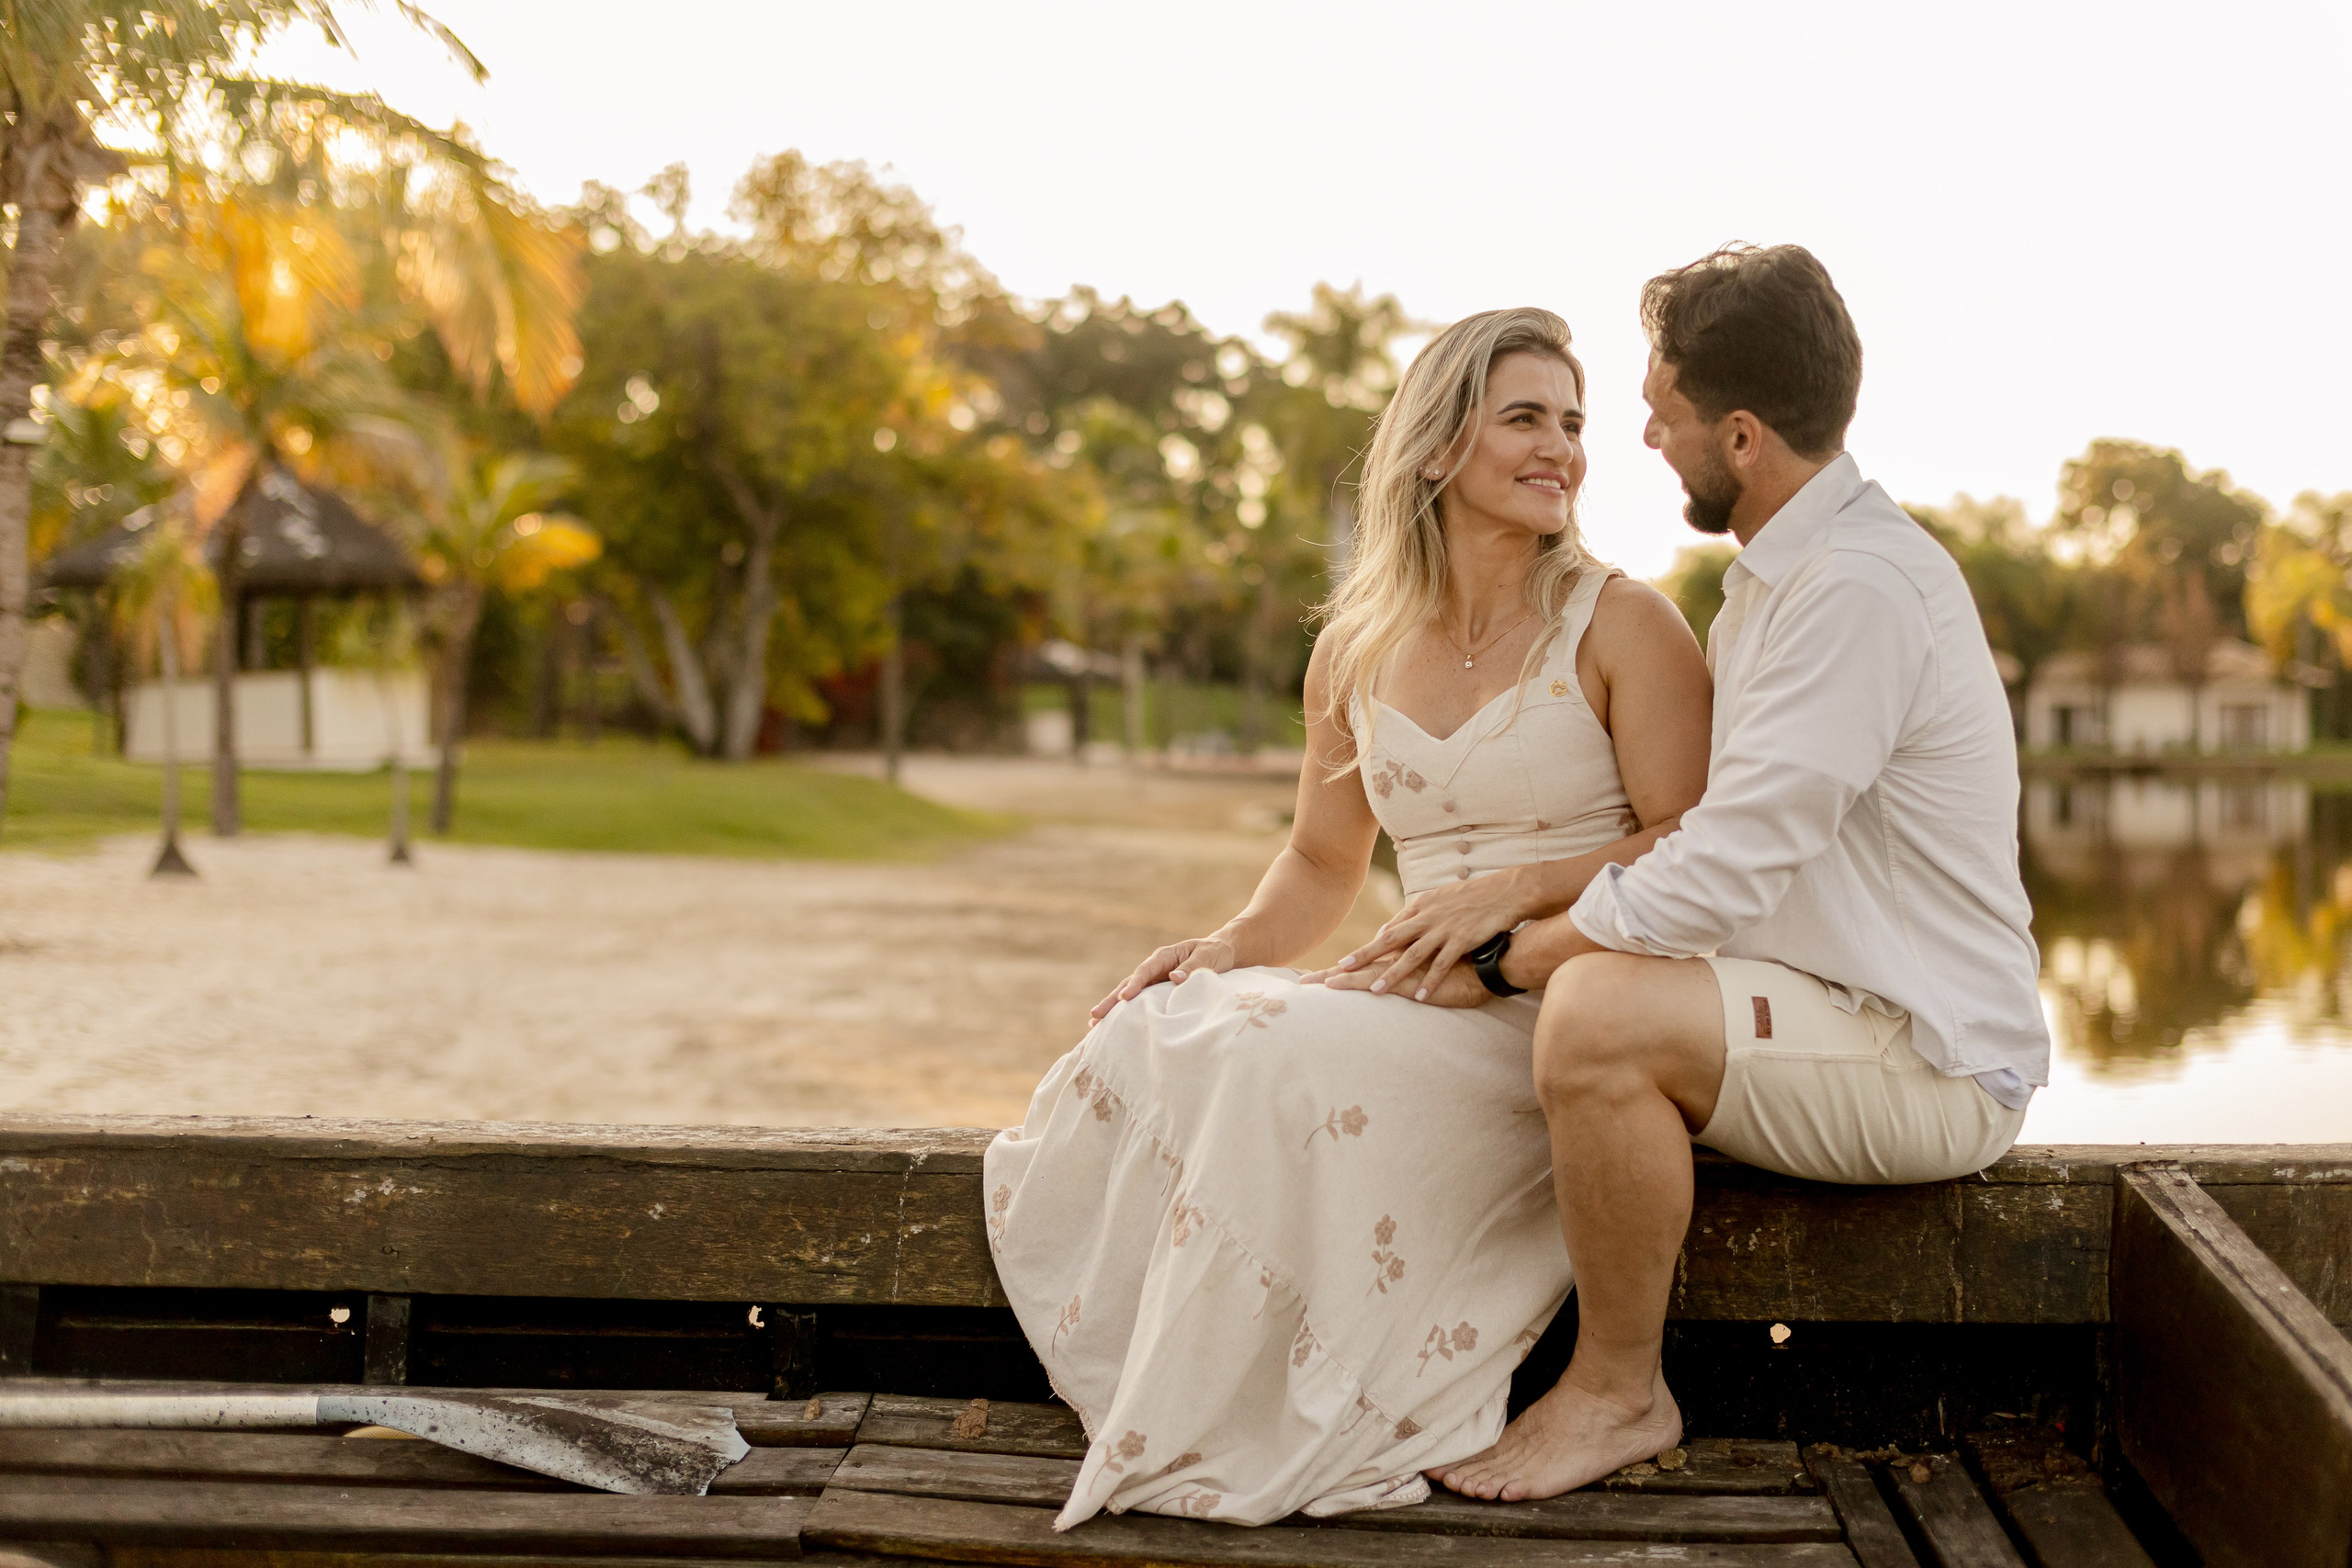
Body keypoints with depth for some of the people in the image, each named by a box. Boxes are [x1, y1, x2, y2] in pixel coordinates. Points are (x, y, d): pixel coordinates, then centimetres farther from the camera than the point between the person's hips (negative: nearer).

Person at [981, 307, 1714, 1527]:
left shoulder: (1621, 626, -3)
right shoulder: (1355, 655, 11)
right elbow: (1322, 862, 20)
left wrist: (1523, 889, -20)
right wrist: (1228, 946, 1)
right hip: (1438, 1003, 5)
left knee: (1298, 1060, -30)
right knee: (1158, 1036, -20)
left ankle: (1262, 1434, -14)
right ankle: (1160, 1387, -8)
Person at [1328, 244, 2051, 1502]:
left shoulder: (1860, 586, -22)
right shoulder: (1781, 570, 11)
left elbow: (1716, 880, -26)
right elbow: (1695, 830, 17)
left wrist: (1489, 955, -15)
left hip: (1930, 1065, -10)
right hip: (1836, 1010, 10)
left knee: (1599, 1013, -30)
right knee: (1573, 972, 13)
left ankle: (1619, 1393, -10)